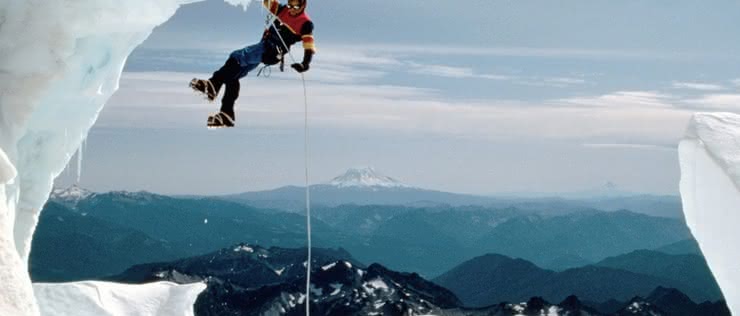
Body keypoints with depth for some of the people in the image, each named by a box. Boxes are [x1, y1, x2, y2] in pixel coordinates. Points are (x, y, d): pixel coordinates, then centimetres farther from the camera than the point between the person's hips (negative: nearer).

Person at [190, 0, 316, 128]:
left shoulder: (305, 23, -3)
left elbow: (309, 44, -11)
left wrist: (305, 64, -24)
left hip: (273, 51, -8)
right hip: (264, 44, 8)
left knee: (236, 56, -26)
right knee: (232, 75, -2)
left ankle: (213, 84, -32)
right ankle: (227, 114, -2)